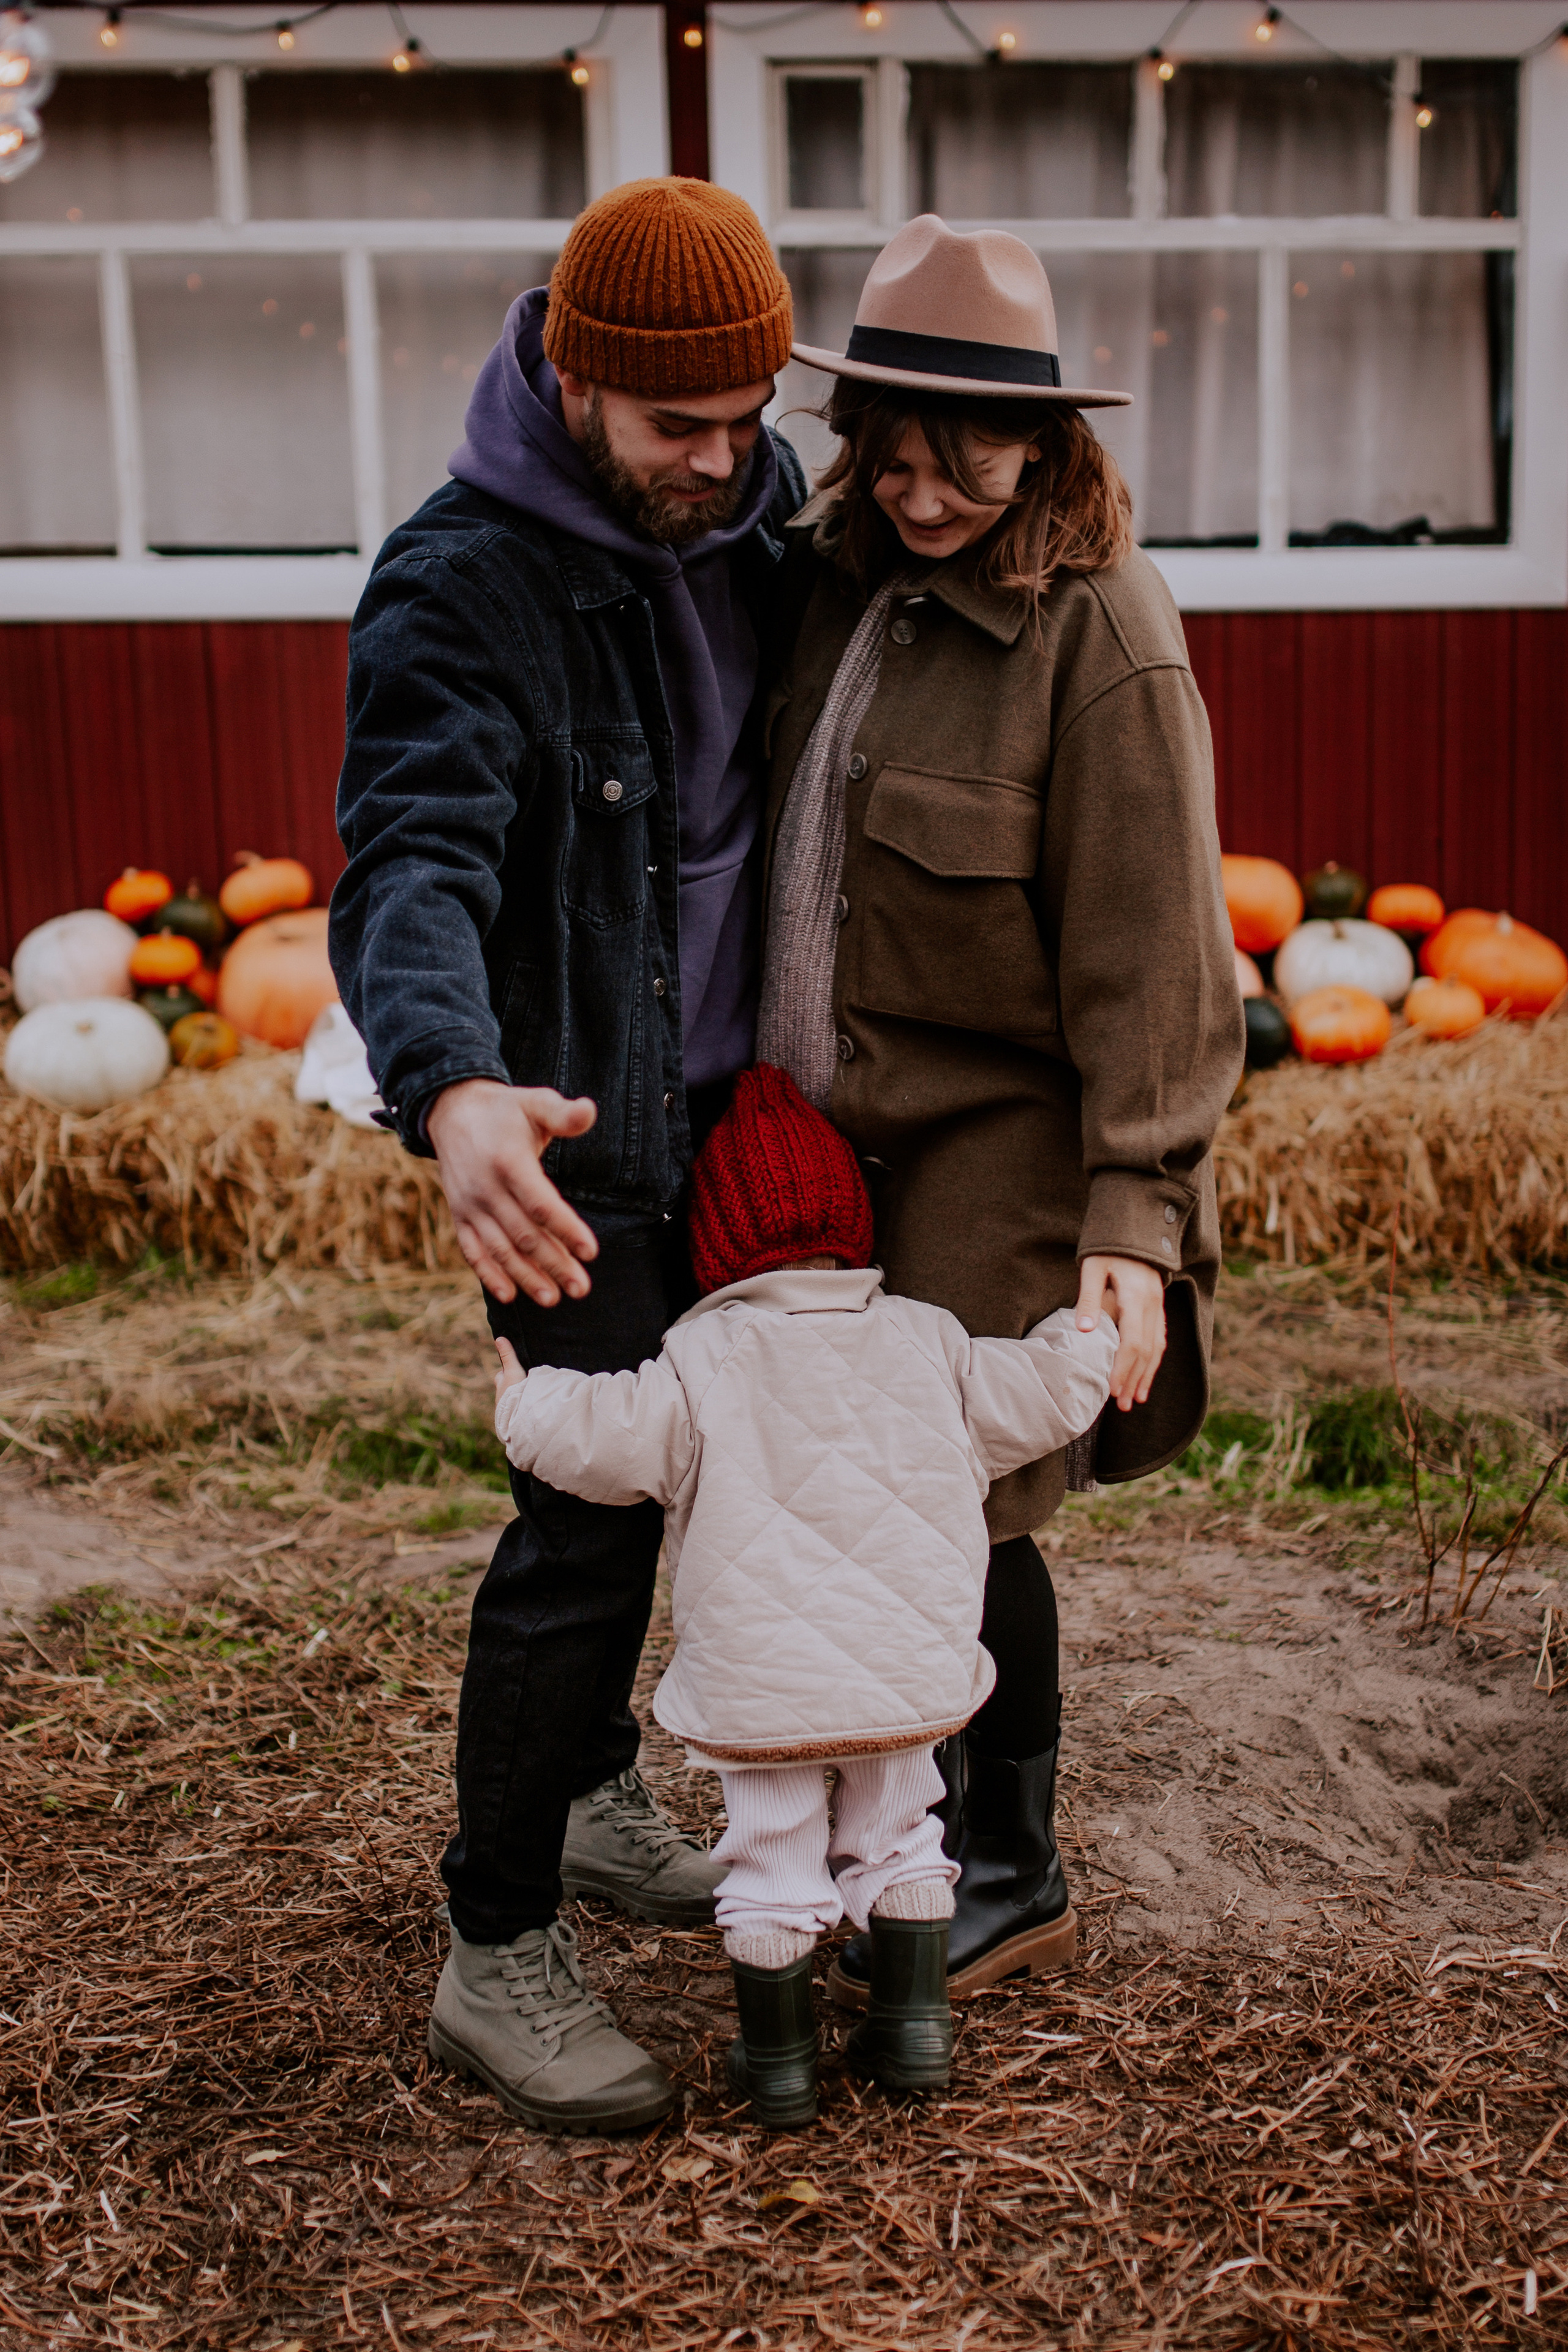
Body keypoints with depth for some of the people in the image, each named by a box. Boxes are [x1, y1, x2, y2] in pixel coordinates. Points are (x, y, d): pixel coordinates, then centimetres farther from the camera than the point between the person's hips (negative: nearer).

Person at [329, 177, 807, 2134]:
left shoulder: (758, 510, 2)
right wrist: (455, 1093, -54)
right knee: (593, 1512, -6)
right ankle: (498, 1952, 9)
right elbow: (412, 867, -34)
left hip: (721, 1097, 7)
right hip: (572, 1130, -7)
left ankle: (592, 1790, 40)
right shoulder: (458, 585, -20)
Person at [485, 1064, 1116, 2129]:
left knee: (774, 1852, 11)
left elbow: (607, 1440, -16)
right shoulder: (927, 1339, 4)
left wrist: (526, 1398, 1)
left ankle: (780, 2057, 19)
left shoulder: (704, 1361, -8)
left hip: (761, 1679, -3)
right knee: (897, 1830, 22)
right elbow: (1037, 1402, 11)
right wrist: (1092, 1337, 30)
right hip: (915, 1666, 3)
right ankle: (916, 2023, 24)